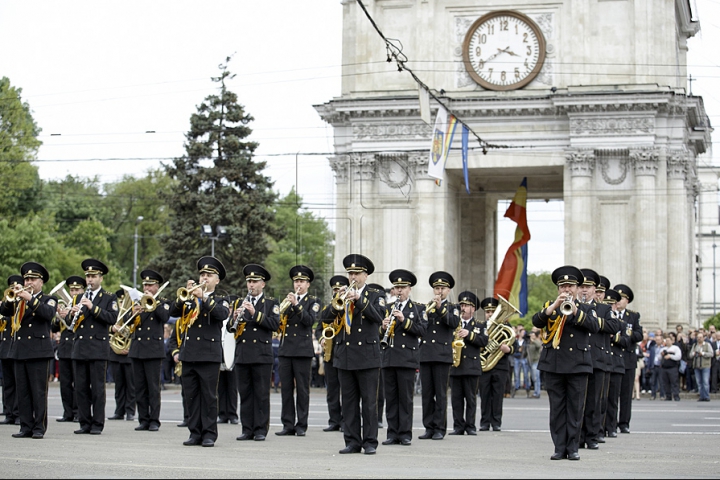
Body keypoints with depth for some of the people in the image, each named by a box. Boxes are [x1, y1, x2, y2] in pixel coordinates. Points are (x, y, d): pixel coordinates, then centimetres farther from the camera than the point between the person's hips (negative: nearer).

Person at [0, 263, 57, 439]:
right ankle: (26, 427, 7)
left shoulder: (49, 300, 7)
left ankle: (39, 427, -3)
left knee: (39, 391, -5)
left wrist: (30, 298, -21)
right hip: (19, 350, 4)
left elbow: (49, 313, -15)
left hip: (38, 351, -4)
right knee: (22, 392, 3)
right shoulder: (18, 301, 18)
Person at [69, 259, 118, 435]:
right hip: (79, 348, 4)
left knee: (97, 389, -4)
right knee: (81, 388, 4)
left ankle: (98, 424, 0)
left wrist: (93, 308, -18)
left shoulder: (109, 298, 4)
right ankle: (85, 423, 10)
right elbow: (69, 321, 13)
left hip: (98, 349, -4)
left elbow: (112, 318, -11)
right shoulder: (79, 298, 17)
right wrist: (72, 313, -9)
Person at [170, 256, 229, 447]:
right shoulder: (188, 300, 16)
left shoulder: (220, 301, 7)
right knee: (191, 396, 5)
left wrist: (203, 297, -21)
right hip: (188, 355, 4)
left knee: (209, 396, -3)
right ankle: (195, 433, 10)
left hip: (209, 355, -4)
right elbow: (173, 312, 2)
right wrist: (184, 295, -13)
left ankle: (209, 434, 1)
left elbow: (222, 314, -14)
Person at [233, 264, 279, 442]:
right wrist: (235, 318, -9)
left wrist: (255, 313, -18)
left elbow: (275, 324, -10)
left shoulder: (271, 303, 5)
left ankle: (261, 429, 2)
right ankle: (247, 429, 9)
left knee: (261, 394, -2)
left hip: (262, 355, -4)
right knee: (245, 393, 5)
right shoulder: (240, 302, 15)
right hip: (242, 355, 4)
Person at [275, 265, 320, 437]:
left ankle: (301, 425, 2)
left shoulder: (313, 302, 5)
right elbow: (278, 321, 10)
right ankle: (288, 425, 6)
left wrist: (296, 304, -19)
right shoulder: (287, 301, 17)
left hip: (303, 350, -4)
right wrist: (285, 306, -7)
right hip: (285, 350, 4)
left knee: (302, 389, -2)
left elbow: (310, 320, -12)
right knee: (286, 389, 2)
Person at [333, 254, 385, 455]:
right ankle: (352, 442, 10)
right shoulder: (342, 296, 13)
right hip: (344, 357, 4)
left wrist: (359, 299, -21)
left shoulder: (375, 296, 4)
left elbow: (379, 317, -15)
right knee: (349, 402, 5)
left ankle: (370, 442, 2)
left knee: (369, 402, -2)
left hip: (367, 357, -4)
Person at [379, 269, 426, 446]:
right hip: (388, 357, 3)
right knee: (391, 398, 4)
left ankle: (405, 433, 0)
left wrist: (404, 320, -16)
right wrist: (383, 327, -8)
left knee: (405, 398, -3)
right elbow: (377, 332, 14)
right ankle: (393, 433, 7)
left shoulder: (418, 309, 7)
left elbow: (422, 330, -6)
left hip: (407, 358, -3)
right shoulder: (387, 309, 16)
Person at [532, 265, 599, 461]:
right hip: (553, 364, 1)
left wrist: (575, 311, -19)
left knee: (575, 408, 0)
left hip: (578, 364, -1)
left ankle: (573, 448, 5)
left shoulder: (586, 309, 11)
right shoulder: (549, 306, 11)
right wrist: (555, 306, -19)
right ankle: (559, 448, 5)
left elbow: (595, 327, -8)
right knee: (557, 408, 1)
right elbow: (536, 321, -7)